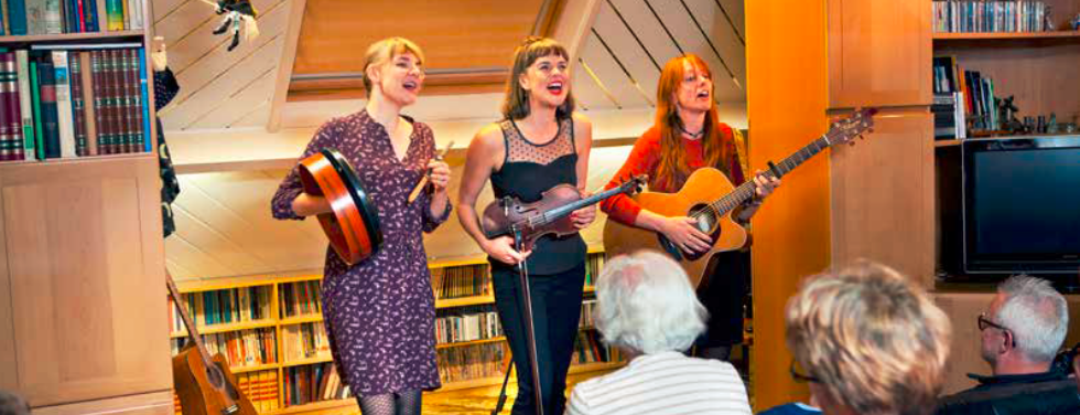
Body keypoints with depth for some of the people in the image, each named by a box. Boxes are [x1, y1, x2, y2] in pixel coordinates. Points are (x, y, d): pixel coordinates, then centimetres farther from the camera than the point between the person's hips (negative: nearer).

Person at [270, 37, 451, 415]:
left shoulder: (422, 136, 12)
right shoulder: (338, 132, -5)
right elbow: (284, 203, -2)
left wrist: (440, 189, -3)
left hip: (412, 283, 5)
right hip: (358, 283, -5)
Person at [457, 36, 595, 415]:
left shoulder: (578, 129, -2)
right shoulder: (493, 140, -15)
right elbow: (465, 204, -2)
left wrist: (585, 210, -9)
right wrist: (487, 243, -19)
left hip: (569, 268, 5)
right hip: (518, 272, -5)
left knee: (557, 384, 13)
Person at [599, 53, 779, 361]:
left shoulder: (725, 138, 7)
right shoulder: (656, 140, -5)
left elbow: (739, 215, 12)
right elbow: (610, 198, -15)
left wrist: (756, 198, -8)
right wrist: (664, 224, -23)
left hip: (721, 262, 4)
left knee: (717, 354, 2)